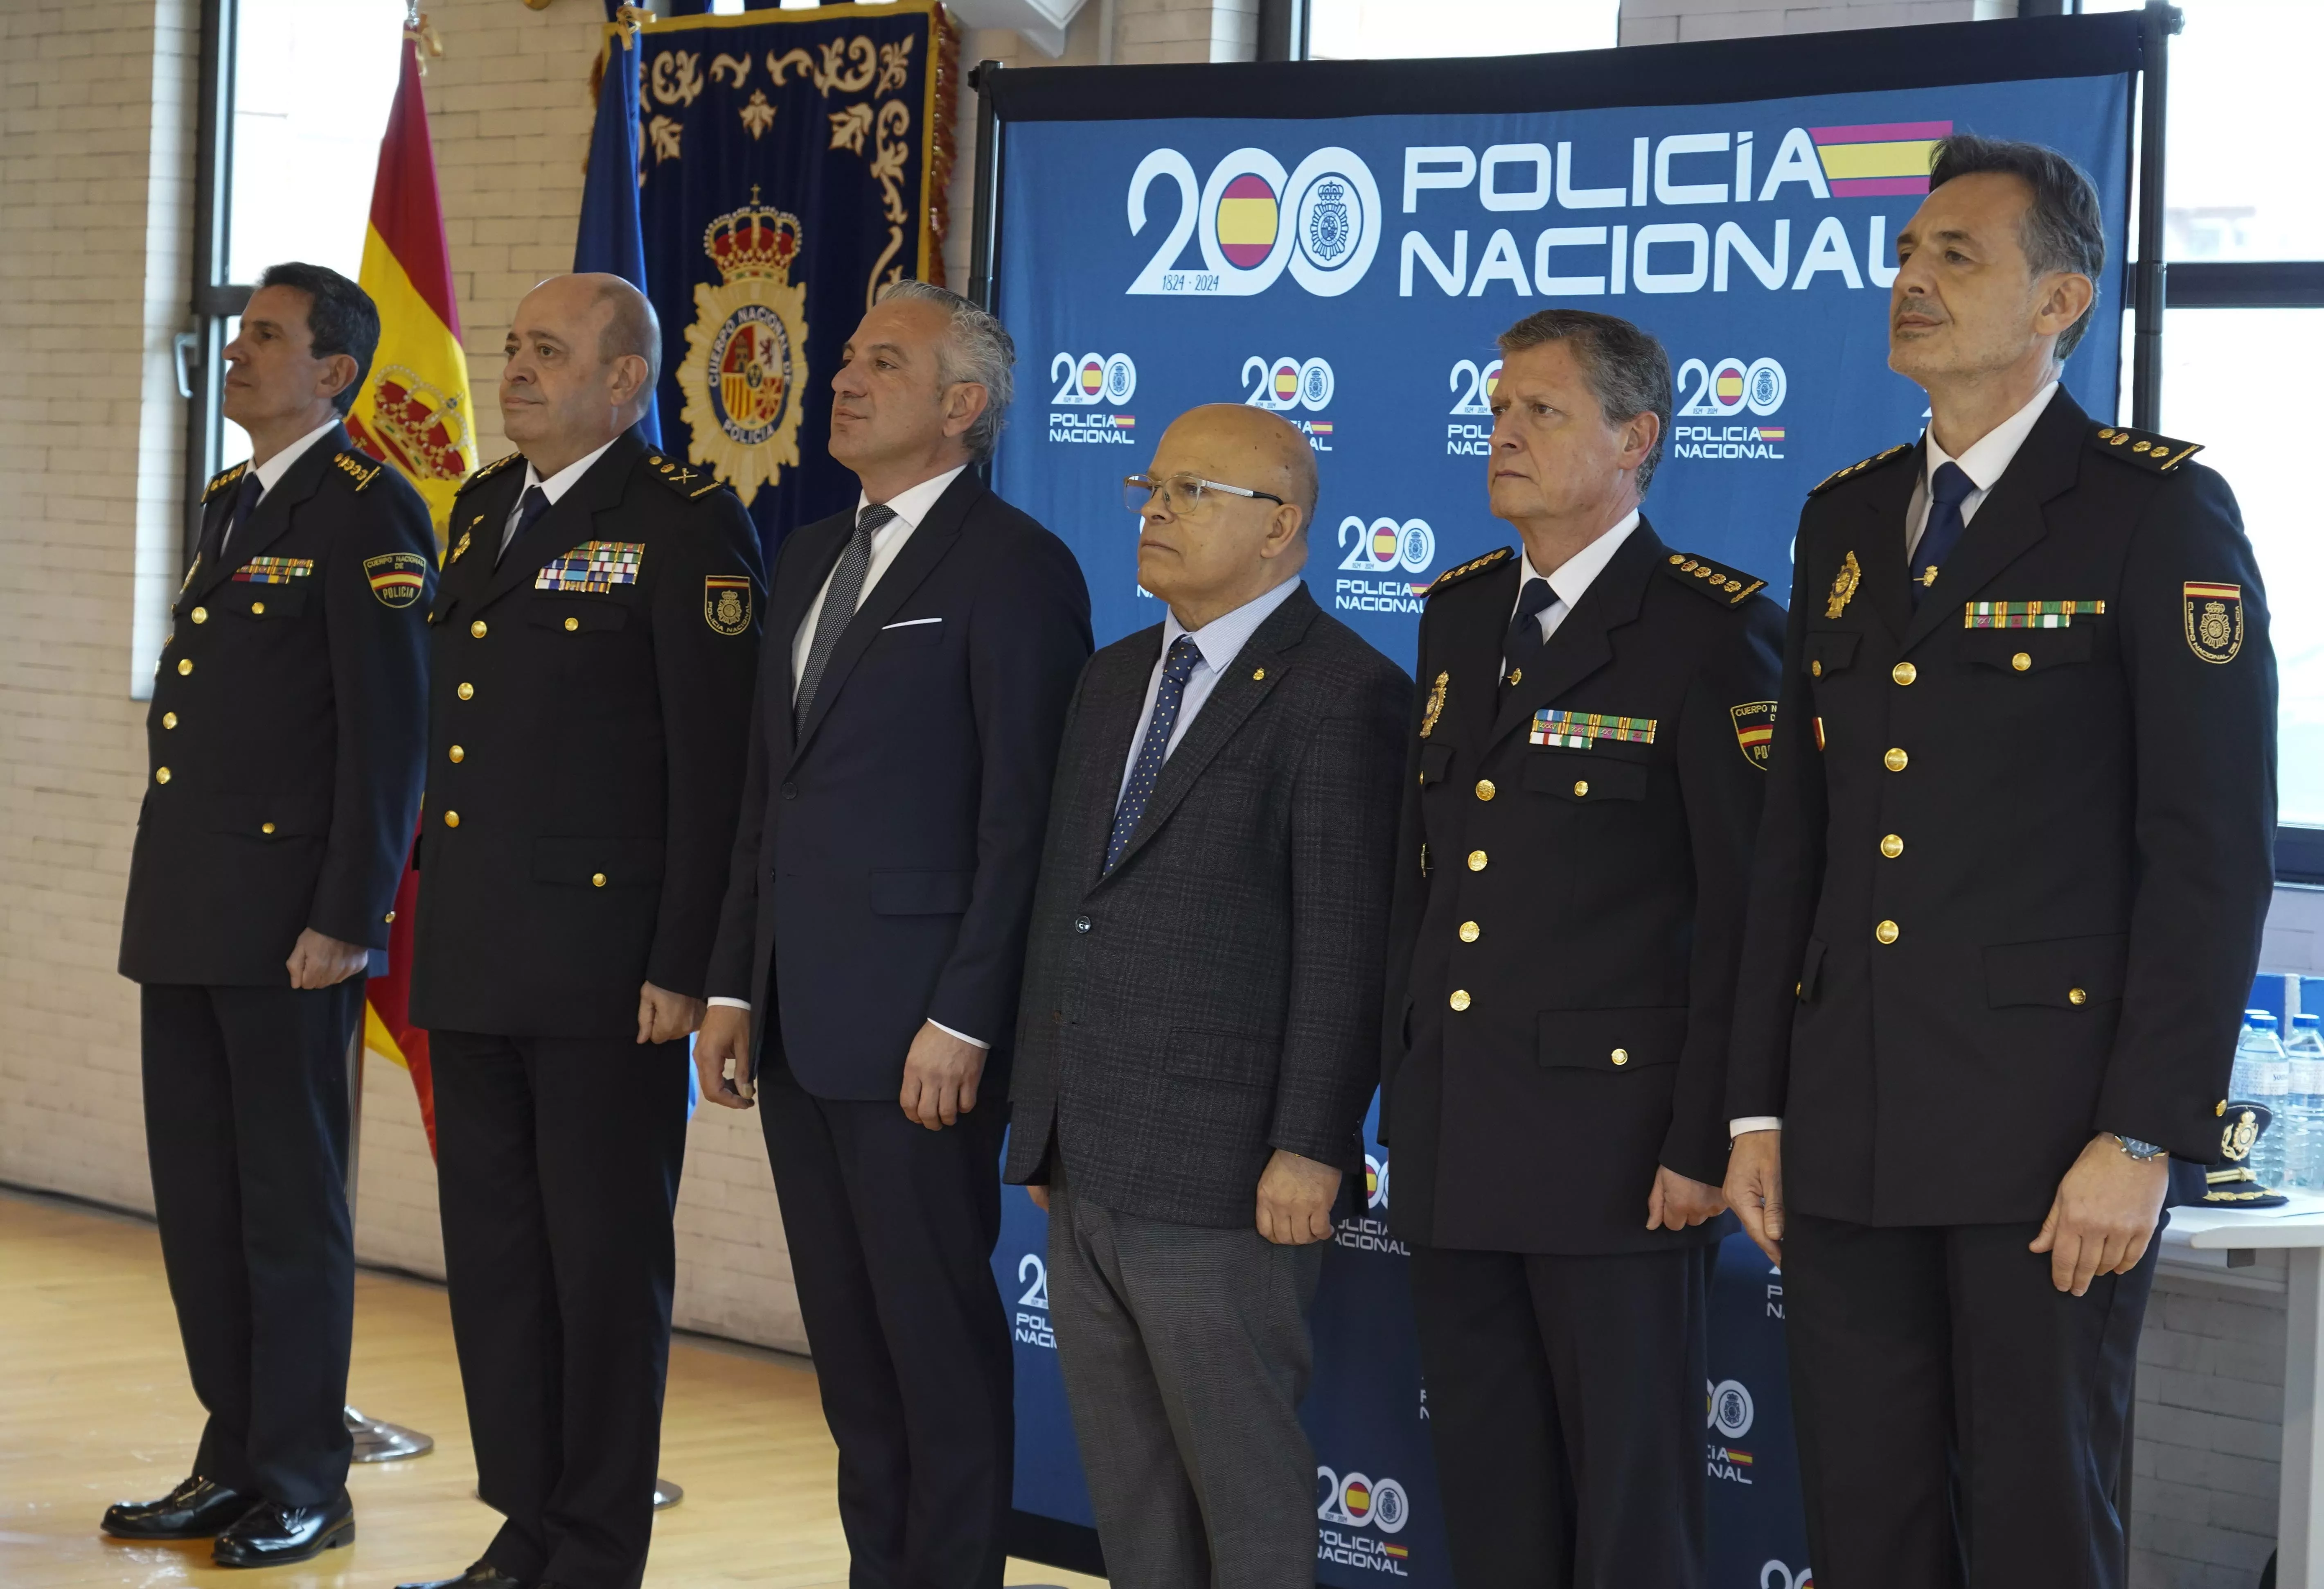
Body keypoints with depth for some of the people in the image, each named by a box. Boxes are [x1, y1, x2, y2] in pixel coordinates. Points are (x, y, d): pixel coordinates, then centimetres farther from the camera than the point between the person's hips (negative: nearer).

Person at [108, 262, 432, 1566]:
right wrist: (165, 909, 18)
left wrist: (347, 919, -18)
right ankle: (237, 1462, 21)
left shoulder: (370, 514, -10)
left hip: (290, 923, -9)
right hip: (190, 919, 9)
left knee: (291, 1202, -1)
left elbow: (389, 732, -15)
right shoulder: (232, 506, 17)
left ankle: (304, 1484, 7)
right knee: (198, 1199, 12)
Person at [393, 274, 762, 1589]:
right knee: (493, 1251, 12)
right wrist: (438, 914, 14)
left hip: (604, 965, -8)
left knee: (605, 1259, 1)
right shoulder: (486, 510, 15)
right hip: (473, 962, 8)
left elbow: (715, 763, -13)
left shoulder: (686, 527, -10)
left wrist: (683, 969, -17)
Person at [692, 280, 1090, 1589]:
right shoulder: (812, 559, 16)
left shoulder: (1016, 569, -9)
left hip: (917, 1035, -8)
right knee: (849, 1343, 13)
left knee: (942, 1341, -1)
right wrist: (735, 986, 13)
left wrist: (963, 1022, -18)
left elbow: (1022, 818, -14)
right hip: (802, 1025, 8)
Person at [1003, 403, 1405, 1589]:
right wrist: (1040, 1116, 16)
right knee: (1129, 1492, 14)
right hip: (1084, 1175, 8)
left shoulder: (1341, 694, -11)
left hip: (1221, 1181, -8)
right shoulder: (1113, 680, 16)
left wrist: (1309, 1149, -19)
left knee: (1245, 1489, 0)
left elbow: (1346, 947, -16)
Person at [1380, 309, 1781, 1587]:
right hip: (1451, 1142, 7)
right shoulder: (1458, 615, 14)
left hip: (1612, 1142, -7)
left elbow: (1747, 907, -12)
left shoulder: (1713, 632, -8)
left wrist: (1707, 1142, -16)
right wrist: (1395, 1086, 14)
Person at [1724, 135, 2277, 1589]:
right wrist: (1759, 1106, 11)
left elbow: (2213, 853, -10)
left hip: (2046, 1127, -6)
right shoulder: (1845, 521, 15)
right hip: (1846, 1130, 6)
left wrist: (2144, 1138, -16)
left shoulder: (2158, 514, -5)